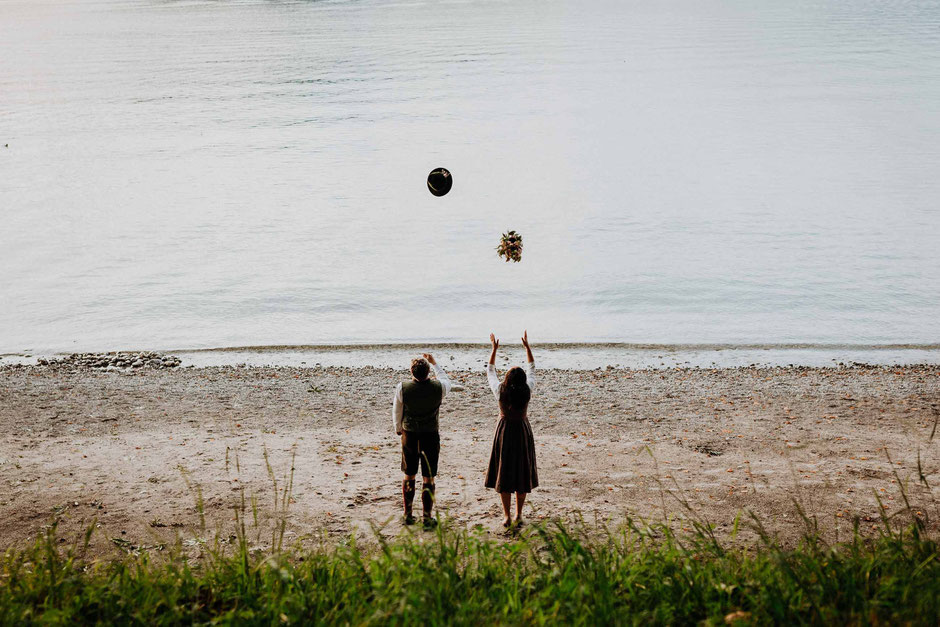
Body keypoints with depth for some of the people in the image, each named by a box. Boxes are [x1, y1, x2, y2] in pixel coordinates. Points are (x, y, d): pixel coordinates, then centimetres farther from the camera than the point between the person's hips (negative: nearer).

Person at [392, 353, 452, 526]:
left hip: (409, 435, 1)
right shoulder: (438, 388, -13)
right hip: (431, 436, -1)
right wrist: (435, 364, 22)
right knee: (428, 478, 5)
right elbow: (446, 380, 14)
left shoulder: (402, 388, -12)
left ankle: (408, 514, 19)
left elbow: (396, 411, 2)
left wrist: (398, 429, 20)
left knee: (409, 475, 14)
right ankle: (427, 517, 8)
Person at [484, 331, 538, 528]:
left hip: (504, 432, -1)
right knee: (522, 472, 11)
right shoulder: (527, 391, -14)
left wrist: (494, 348, 8)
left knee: (504, 474, 6)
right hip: (523, 432, 1)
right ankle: (518, 515, 15)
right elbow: (531, 368, 2)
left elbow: (490, 371, 1)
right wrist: (527, 345, 9)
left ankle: (506, 516, 5)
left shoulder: (501, 391, -16)